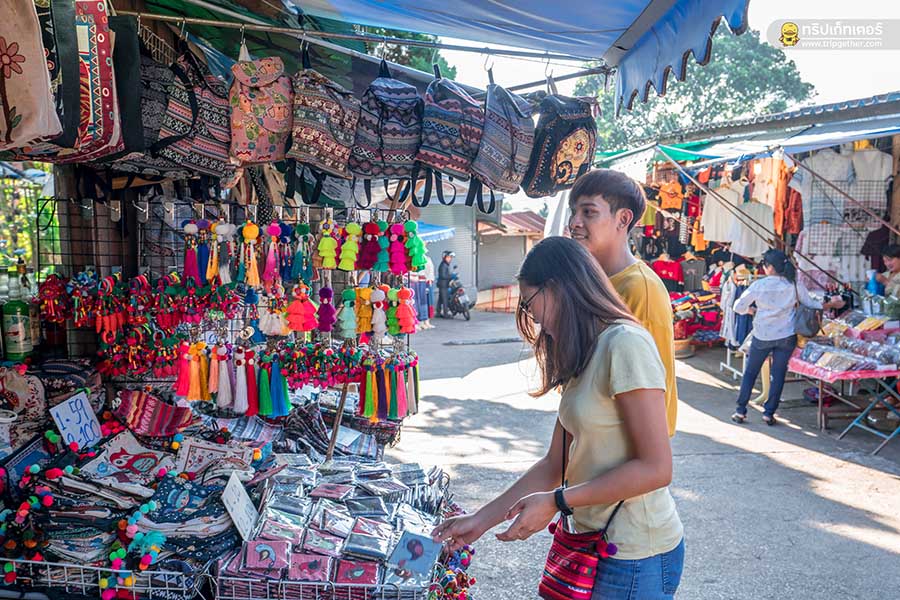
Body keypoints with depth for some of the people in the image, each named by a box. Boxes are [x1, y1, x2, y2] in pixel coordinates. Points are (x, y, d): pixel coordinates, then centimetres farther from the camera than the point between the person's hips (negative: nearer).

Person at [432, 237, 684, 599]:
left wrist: (556, 502, -17)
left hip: (635, 555, -7)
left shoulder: (625, 344, -19)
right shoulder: (582, 358, 9)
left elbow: (655, 468, -20)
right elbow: (555, 464, 8)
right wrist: (481, 519, 7)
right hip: (596, 542, 7)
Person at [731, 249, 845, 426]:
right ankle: (769, 413, 12)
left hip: (762, 336, -1)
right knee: (778, 375, 10)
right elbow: (810, 303, 5)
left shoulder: (759, 285, -12)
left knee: (750, 372, 11)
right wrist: (831, 304, 22)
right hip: (786, 336, 2)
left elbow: (738, 307, -7)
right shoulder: (794, 284, -6)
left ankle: (741, 411, 12)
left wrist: (750, 310, 15)